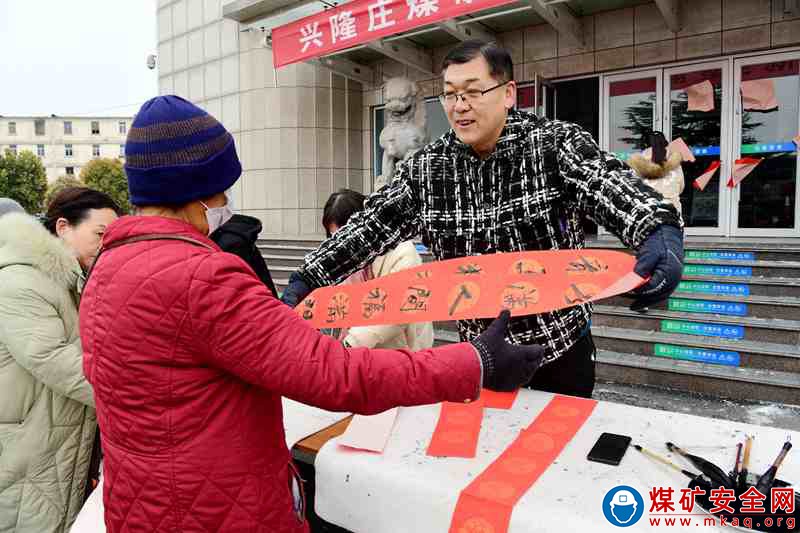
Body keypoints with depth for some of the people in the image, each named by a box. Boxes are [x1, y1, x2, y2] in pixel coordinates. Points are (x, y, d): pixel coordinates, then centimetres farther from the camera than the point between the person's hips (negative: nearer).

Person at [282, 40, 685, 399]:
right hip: (479, 352, 3)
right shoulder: (424, 168, -5)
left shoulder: (556, 144, -12)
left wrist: (662, 234, -47)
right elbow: (369, 226, -4)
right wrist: (304, 280, -11)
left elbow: (612, 186, -26)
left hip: (561, 348, -2)